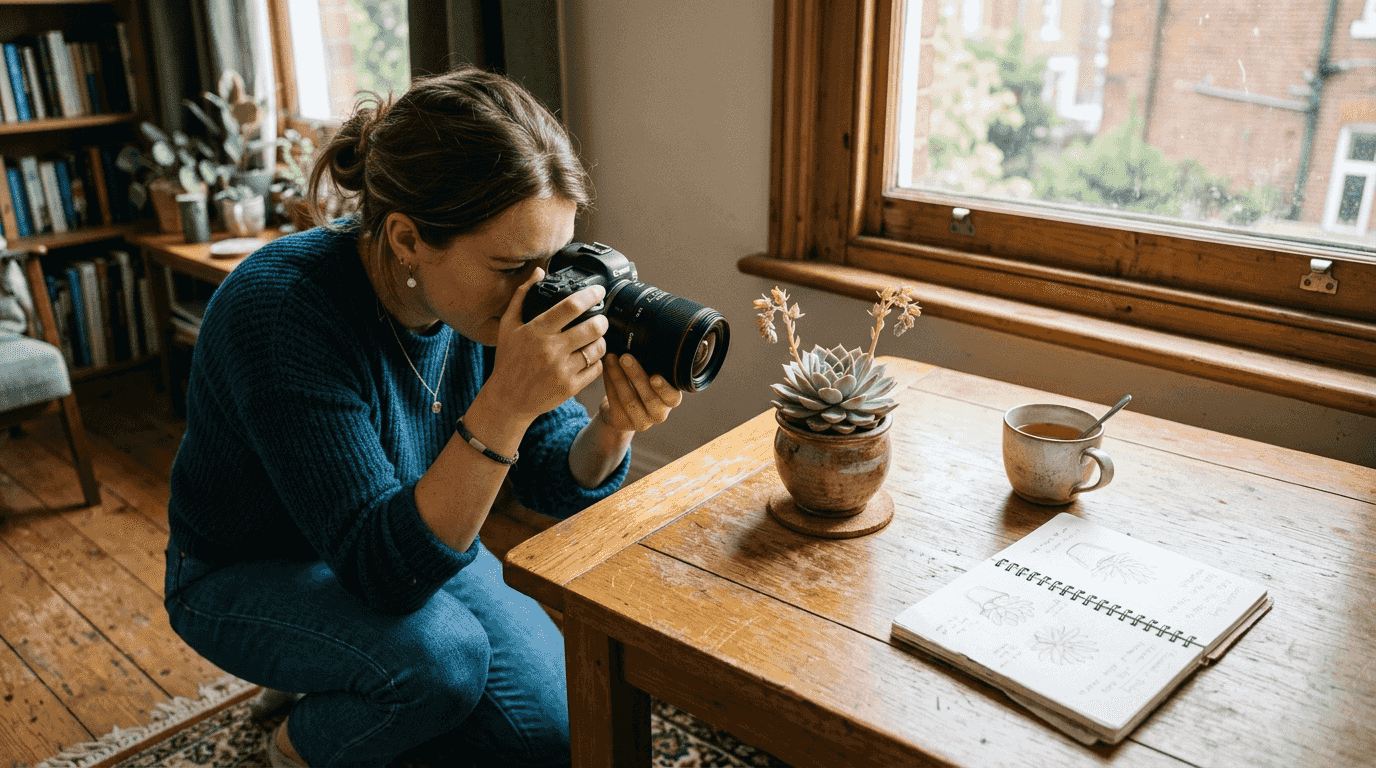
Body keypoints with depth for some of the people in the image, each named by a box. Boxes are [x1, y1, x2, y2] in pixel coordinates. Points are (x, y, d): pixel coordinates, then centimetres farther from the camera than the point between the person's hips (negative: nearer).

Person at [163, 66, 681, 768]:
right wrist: (505, 406, -48)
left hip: (423, 546, 5)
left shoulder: (494, 287, -17)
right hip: (251, 578, -5)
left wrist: (613, 426, -32)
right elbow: (384, 569, -36)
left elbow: (556, 485, -10)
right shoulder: (280, 311, -33)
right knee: (441, 651, -32)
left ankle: (360, 698, 20)